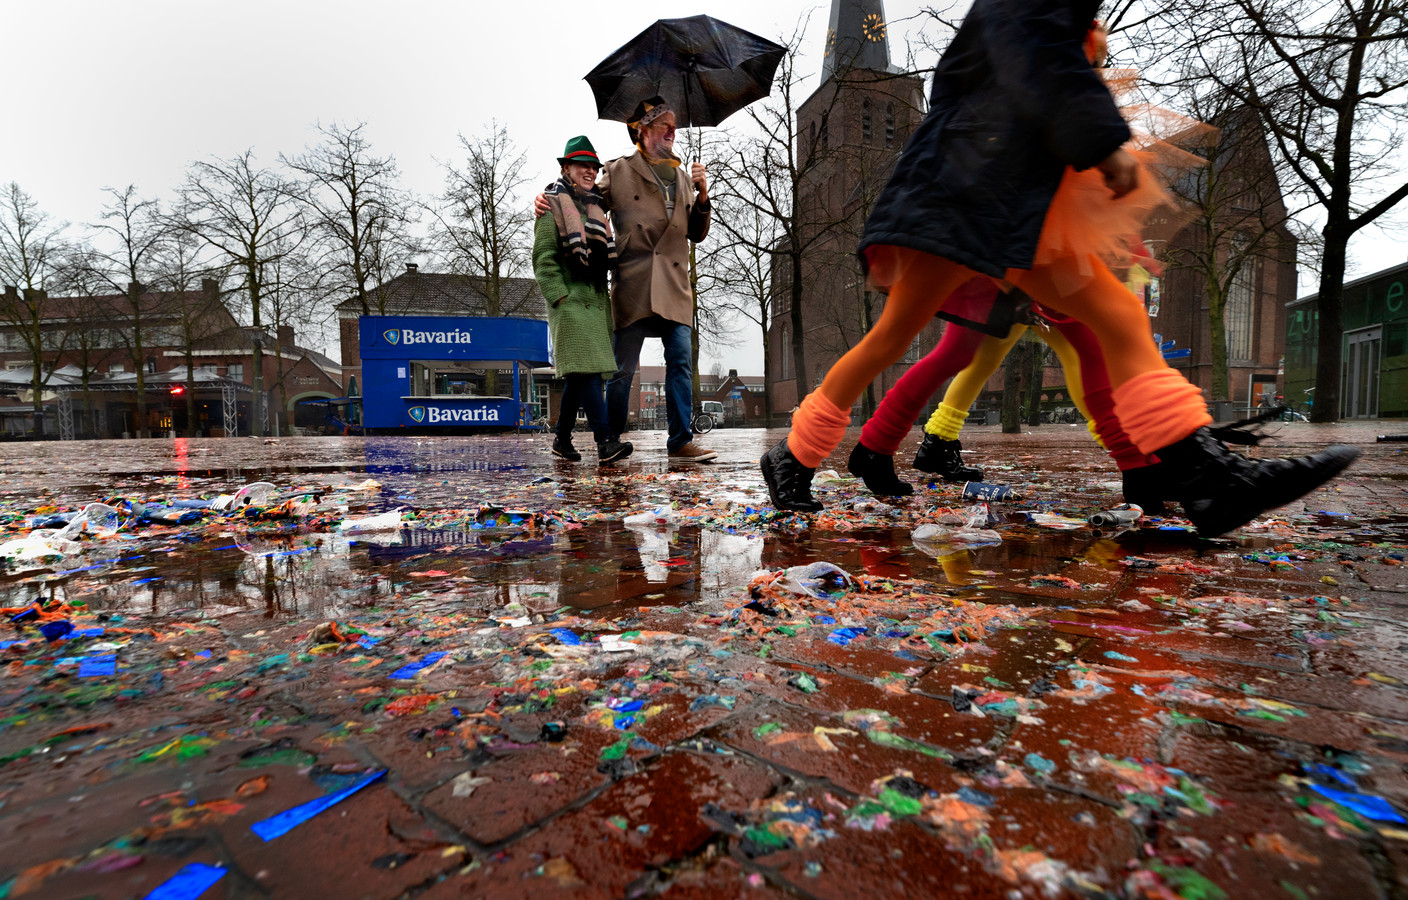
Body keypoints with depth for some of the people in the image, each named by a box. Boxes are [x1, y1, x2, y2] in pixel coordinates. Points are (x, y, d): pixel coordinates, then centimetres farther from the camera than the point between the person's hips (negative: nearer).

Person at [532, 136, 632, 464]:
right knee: (586, 369, -15)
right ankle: (605, 440, -21)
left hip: (596, 301, 7)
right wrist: (560, 298, -16)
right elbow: (543, 258, -7)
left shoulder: (596, 208, 23)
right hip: (570, 301, -7)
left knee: (579, 374, 7)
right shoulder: (552, 204, 2)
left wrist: (607, 297, 17)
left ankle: (562, 439, 16)